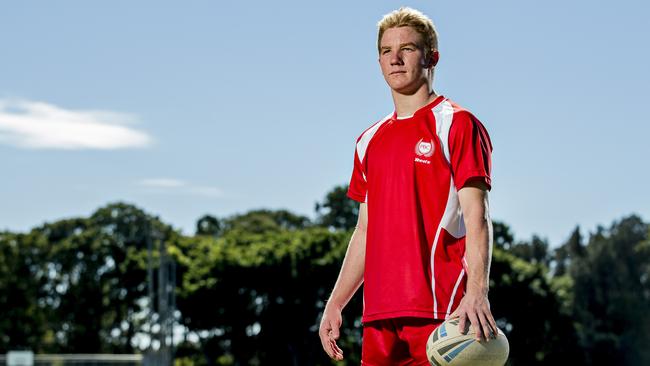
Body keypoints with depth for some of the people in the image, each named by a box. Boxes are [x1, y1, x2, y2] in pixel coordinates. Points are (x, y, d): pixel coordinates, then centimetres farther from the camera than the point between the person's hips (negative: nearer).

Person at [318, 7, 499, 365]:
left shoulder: (457, 124, -2)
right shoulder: (370, 140, 18)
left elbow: (476, 217, -10)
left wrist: (476, 292, -23)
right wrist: (335, 303, 17)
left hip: (441, 312, -7)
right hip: (379, 315, 7)